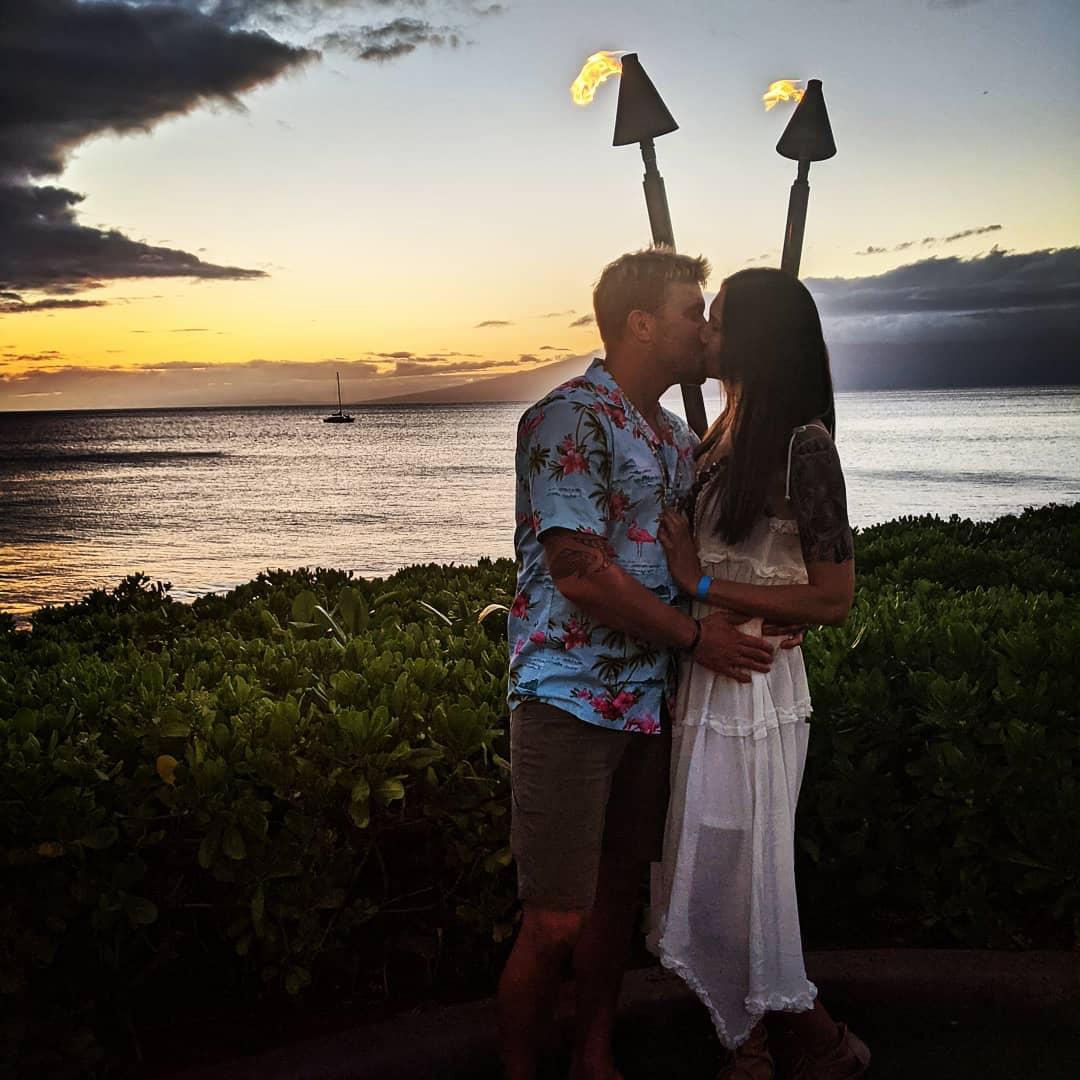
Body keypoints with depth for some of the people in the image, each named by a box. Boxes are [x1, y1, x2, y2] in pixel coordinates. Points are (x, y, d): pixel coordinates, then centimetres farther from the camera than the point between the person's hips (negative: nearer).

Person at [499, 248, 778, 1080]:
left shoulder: (679, 439, 13)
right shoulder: (570, 419, -13)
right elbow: (580, 572, -19)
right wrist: (696, 636, -12)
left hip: (649, 698, 8)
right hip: (571, 699, -8)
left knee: (619, 891, 17)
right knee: (555, 921, -2)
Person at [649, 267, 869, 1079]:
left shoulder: (803, 445, -15)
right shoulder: (724, 436, 9)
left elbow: (834, 599, -18)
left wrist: (702, 586, -18)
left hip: (753, 687, -8)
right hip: (709, 681, 8)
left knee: (732, 884, 3)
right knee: (711, 876, 16)